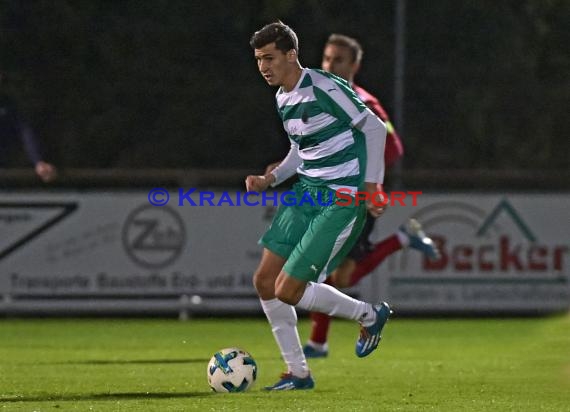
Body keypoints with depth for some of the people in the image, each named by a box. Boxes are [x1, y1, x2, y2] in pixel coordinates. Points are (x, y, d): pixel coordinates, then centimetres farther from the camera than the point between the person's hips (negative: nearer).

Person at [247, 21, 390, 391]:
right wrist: (270, 180, 7)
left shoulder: (323, 88, -18)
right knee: (265, 280, 3)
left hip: (342, 198, -9)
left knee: (288, 290, -11)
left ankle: (369, 315, 13)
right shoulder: (283, 98, 10)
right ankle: (298, 373, 14)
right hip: (307, 191, 9)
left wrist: (371, 186, -14)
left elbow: (375, 128, -13)